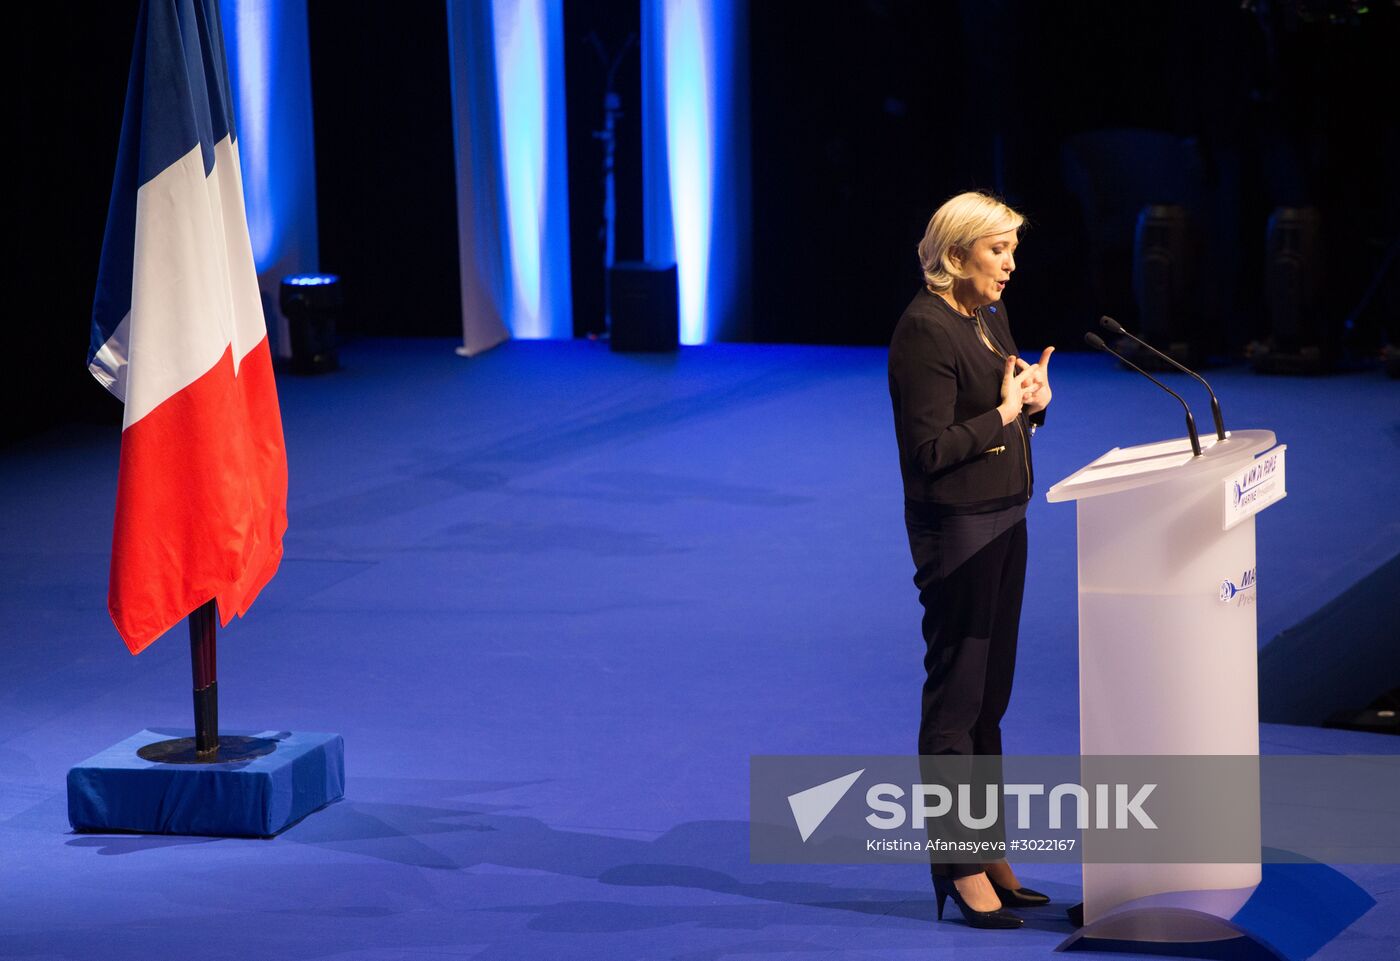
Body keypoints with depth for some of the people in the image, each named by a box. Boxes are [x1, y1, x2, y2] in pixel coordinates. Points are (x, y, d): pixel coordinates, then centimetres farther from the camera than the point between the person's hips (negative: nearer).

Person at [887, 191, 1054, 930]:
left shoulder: (989, 318, 11)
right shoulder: (925, 330, -17)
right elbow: (929, 448, -21)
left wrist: (1034, 402, -1)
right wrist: (1003, 413, -16)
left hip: (1003, 520, 9)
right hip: (954, 527, -9)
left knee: (991, 692, 14)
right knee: (956, 694, -3)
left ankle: (987, 853, 22)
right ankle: (958, 867, 3)